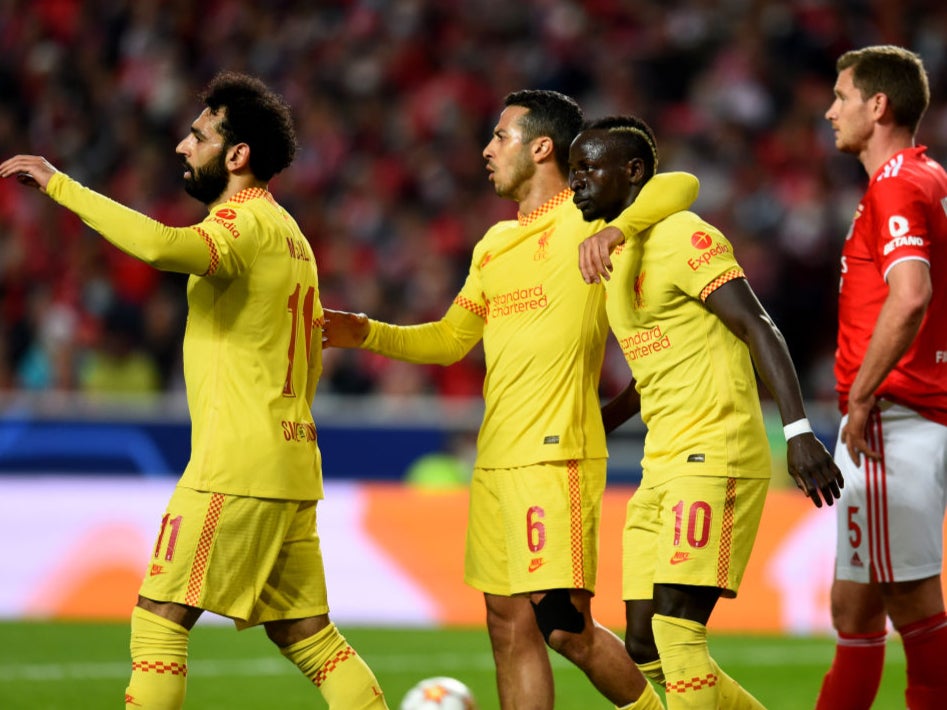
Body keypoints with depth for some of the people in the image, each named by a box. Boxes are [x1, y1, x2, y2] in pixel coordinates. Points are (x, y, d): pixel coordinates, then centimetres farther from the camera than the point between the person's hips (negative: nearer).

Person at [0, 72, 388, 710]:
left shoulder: (245, 221, -11)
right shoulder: (291, 234, 20)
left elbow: (162, 247, -33)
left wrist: (59, 185, -26)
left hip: (235, 465, -9)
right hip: (292, 463, 9)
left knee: (160, 618, -5)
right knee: (306, 633, 11)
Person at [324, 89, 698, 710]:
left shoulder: (585, 218, -4)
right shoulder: (496, 243, 19)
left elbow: (681, 186, -16)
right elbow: (450, 341, 24)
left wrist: (614, 232, -29)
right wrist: (366, 334, 13)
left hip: (556, 453, -8)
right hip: (495, 459, 8)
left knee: (564, 622, -9)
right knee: (509, 625, 6)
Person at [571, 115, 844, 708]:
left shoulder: (683, 237, -9)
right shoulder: (617, 253, 19)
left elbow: (758, 329, -18)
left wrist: (799, 431, -28)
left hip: (715, 458, -9)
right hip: (663, 466, 9)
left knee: (674, 632, -16)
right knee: (644, 647, 5)